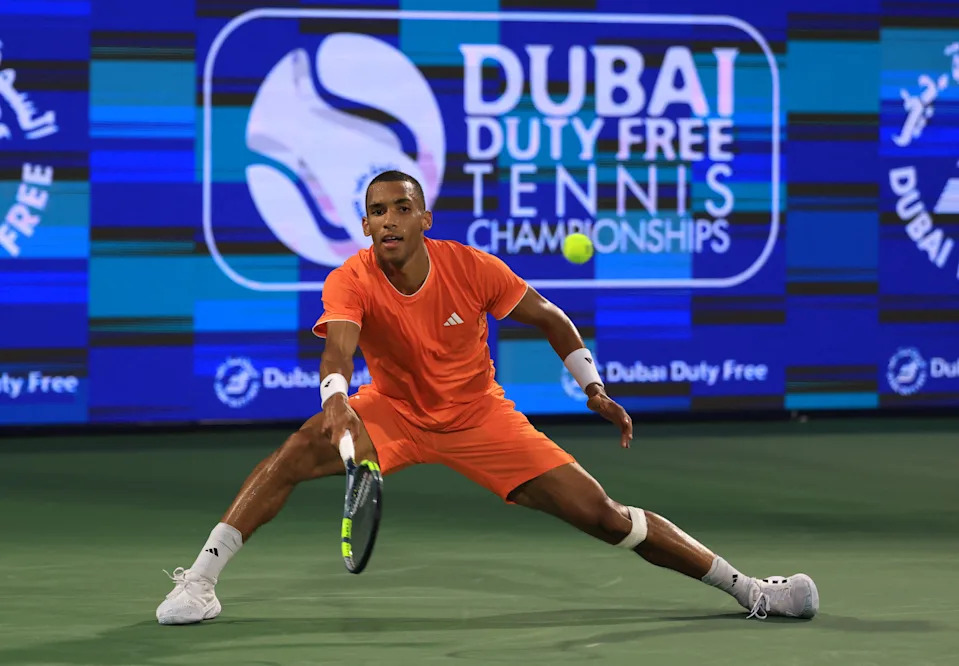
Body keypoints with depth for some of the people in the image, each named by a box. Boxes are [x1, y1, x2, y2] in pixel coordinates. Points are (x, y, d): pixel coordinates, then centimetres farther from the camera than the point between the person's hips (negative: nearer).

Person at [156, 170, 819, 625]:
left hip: (480, 419, 0)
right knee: (299, 451, -30)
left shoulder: (472, 269, -18)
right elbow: (339, 344, -42)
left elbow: (550, 318, -4)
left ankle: (748, 590, 1)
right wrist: (336, 396, -64)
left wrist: (594, 388, -13)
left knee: (602, 513, -8)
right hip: (394, 413, 0)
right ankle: (200, 578, -25)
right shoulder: (350, 282, -22)